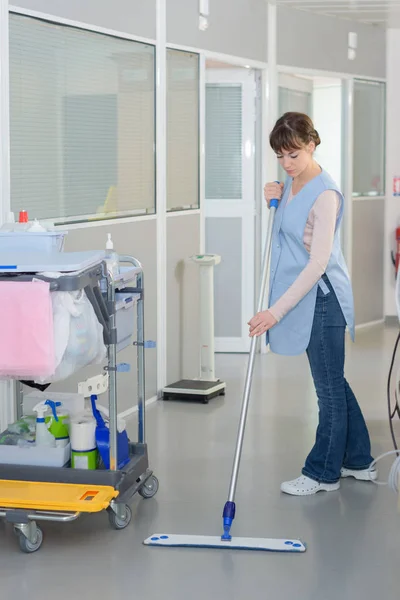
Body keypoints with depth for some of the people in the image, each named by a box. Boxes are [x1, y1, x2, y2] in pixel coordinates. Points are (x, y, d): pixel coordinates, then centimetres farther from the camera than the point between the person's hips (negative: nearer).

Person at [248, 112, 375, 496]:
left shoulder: (325, 194, -21)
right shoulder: (291, 184, 7)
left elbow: (318, 263, -26)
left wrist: (276, 311, -28)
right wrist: (274, 200, 3)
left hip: (322, 298, -9)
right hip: (303, 297, 9)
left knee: (329, 387, 5)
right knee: (333, 383, 18)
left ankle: (323, 473, 17)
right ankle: (358, 461, 31)